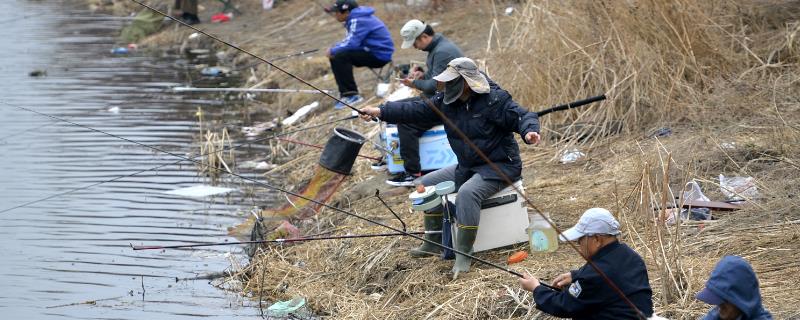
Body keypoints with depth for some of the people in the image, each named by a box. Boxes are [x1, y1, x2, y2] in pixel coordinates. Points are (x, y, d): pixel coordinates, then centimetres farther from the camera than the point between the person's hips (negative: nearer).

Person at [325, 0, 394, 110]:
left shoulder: (358, 21, -20)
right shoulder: (354, 19, 12)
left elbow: (351, 44, -27)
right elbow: (350, 40, 19)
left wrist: (333, 50, -12)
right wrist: (333, 49, 2)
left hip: (380, 55, -11)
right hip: (372, 51, 11)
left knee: (340, 57, -25)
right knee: (335, 56, 9)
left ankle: (351, 95, -24)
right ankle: (344, 91, 13)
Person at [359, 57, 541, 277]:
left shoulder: (495, 100, -19)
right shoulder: (447, 101, 0)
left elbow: (523, 117, -19)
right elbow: (416, 110, 0)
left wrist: (530, 131, -42)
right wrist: (380, 112, -6)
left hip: (500, 166, -9)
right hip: (467, 167, 9)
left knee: (467, 192, -34)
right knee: (428, 183, 9)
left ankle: (463, 256, -27)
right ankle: (433, 243, 18)